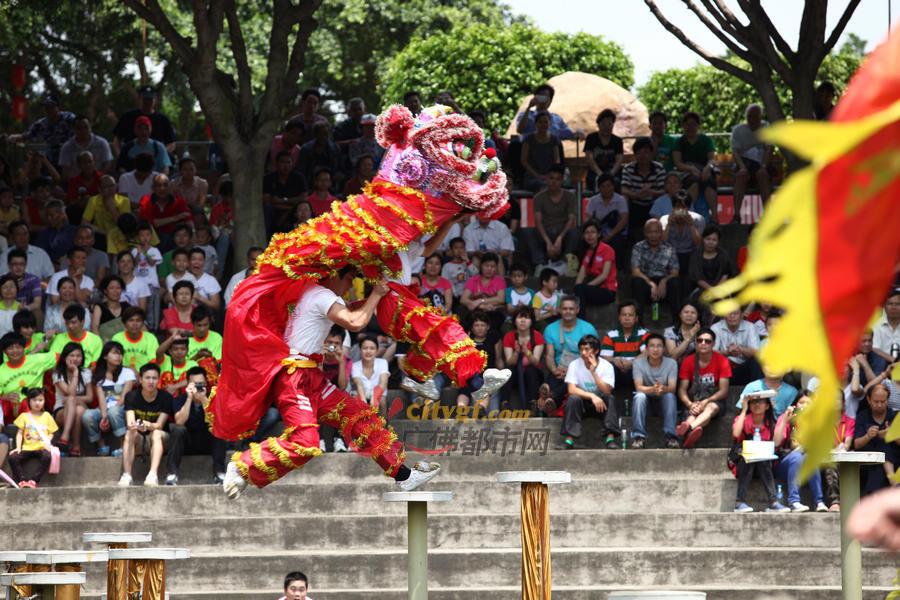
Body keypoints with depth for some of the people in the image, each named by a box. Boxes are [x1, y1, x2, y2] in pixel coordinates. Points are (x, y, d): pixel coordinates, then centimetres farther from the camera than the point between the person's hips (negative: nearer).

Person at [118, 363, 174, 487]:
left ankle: (153, 475, -51)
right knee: (130, 433, -31)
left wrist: (148, 425, -41)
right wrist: (134, 426, -44)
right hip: (139, 437, 1)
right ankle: (126, 475, -44)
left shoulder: (165, 397, -9)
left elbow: (160, 425, -18)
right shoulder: (131, 396, -6)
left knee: (156, 433, -34)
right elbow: (130, 422, -18)